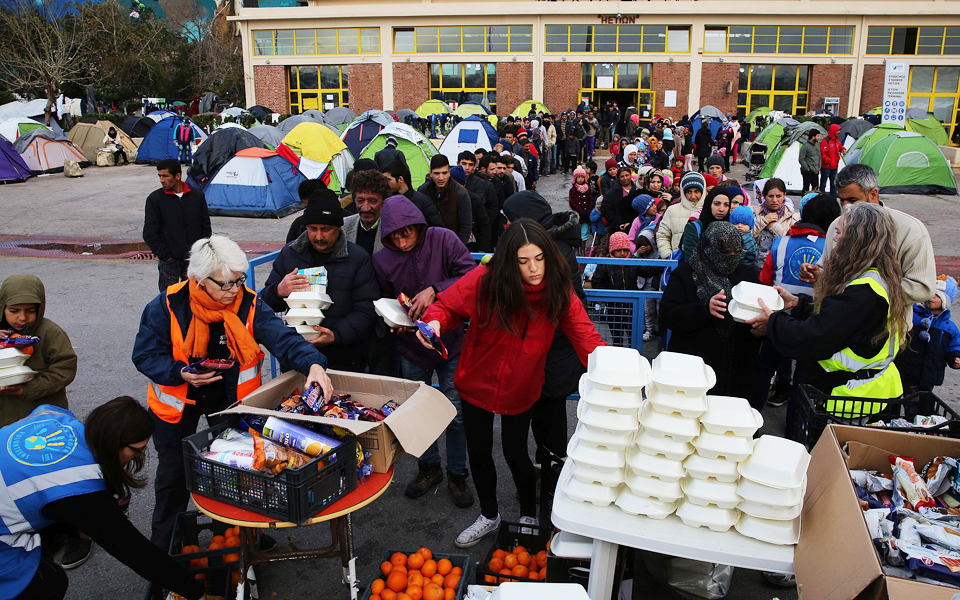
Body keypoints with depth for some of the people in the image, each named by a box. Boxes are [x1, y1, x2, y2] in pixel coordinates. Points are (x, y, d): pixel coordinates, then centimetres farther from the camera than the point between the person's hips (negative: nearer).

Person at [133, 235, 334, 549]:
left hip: (230, 396, 1)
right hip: (178, 400, -1)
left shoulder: (249, 304, -18)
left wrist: (313, 364, -47)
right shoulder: (167, 306, -21)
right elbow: (145, 355, -13)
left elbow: (282, 338, -28)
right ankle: (164, 542, 38)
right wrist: (181, 373, -32)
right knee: (173, 474, 14)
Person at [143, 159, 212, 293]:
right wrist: (165, 256, -7)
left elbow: (206, 227, 10)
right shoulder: (154, 199, -2)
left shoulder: (197, 196, 4)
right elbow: (149, 234, -3)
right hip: (169, 262, -2)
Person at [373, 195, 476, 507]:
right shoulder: (382, 259, -6)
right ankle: (429, 468, 38)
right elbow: (385, 301, 8)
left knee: (457, 413, 4)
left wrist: (435, 290, -26)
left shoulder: (443, 239, -13)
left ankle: (457, 474, 25)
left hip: (449, 341, -2)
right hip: (411, 346, 3)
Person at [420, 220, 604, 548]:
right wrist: (435, 322, -32)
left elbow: (587, 339, -23)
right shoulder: (484, 281, -22)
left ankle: (529, 516, 39)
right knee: (479, 452, 15)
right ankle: (489, 515, 43)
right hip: (476, 383, 1)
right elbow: (447, 305, -9)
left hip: (520, 389, -1)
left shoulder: (560, 294, -19)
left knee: (516, 453, 9)